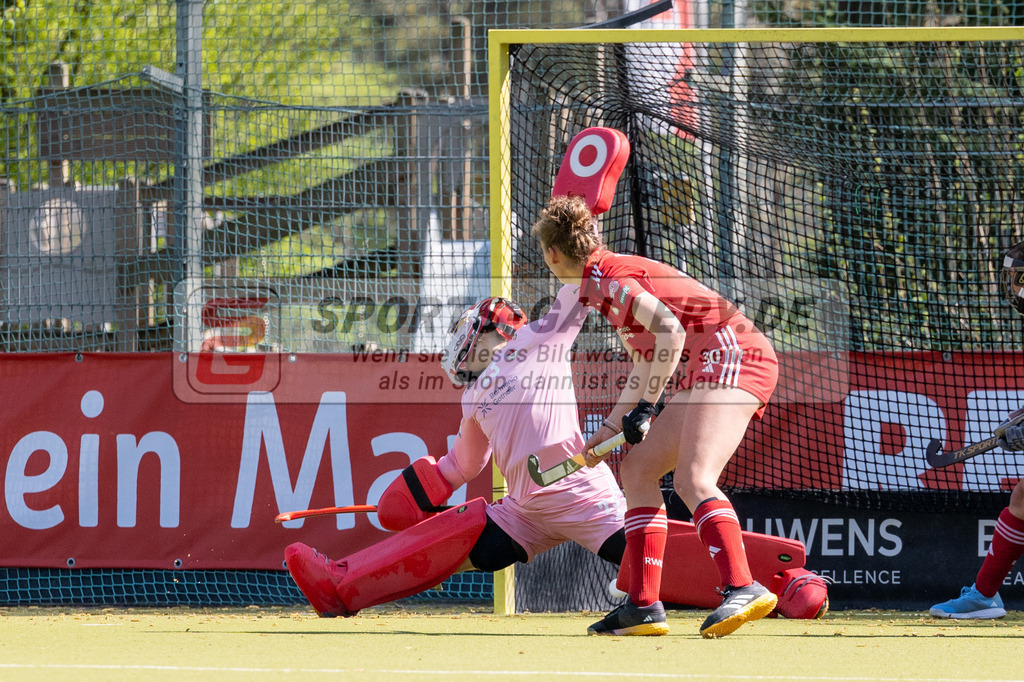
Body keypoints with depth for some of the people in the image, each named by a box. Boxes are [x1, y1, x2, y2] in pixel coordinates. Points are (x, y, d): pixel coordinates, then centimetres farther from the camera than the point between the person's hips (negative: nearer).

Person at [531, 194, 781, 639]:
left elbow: (670, 330, -20)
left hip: (730, 353, -10)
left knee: (692, 478, -26)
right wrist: (612, 428, 30)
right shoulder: (615, 278, 23)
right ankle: (643, 606, 10)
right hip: (705, 372, 10)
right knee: (637, 470, 13)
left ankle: (743, 590, -41)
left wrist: (648, 405, -13)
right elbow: (643, 361, 31)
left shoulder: (604, 276, -8)